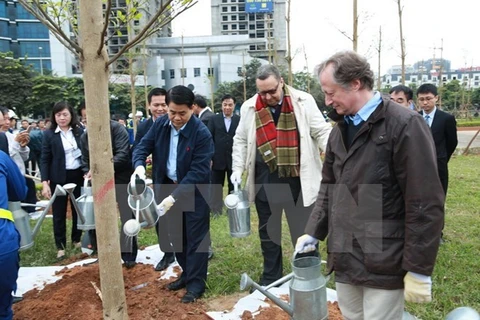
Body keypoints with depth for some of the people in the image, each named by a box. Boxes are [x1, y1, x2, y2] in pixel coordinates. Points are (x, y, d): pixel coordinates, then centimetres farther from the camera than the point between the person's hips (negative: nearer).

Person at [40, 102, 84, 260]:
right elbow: (44, 160, -4)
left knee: (78, 209, 12)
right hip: (59, 178, -1)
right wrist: (45, 182, -11)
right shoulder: (49, 134, -3)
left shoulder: (80, 131, 1)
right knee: (59, 213, 6)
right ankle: (60, 246, 18)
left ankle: (77, 239, 31)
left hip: (78, 175, 2)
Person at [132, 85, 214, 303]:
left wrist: (174, 197, -32)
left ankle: (197, 282, 19)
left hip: (194, 192, -6)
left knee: (195, 237, 5)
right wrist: (139, 166, -26)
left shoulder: (201, 133, -24)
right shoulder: (159, 125, -6)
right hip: (168, 187, 6)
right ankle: (187, 274, 35)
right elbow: (142, 147, -3)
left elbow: (198, 172, -26)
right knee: (177, 236, 17)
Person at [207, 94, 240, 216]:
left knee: (233, 186, 10)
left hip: (234, 159, 0)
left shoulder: (239, 120, 0)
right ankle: (215, 209, 21)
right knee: (216, 186, 10)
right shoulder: (214, 119, 2)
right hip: (217, 159, 0)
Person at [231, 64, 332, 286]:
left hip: (297, 179, -3)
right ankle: (271, 278, 34)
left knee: (303, 231, 9)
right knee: (267, 230, 16)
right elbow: (240, 141, 10)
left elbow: (322, 132, -5)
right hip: (264, 180, 3)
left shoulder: (304, 101, -5)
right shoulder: (249, 107, 3)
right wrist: (237, 170, 1)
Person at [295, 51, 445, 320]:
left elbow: (425, 204, -16)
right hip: (344, 258, 7)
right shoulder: (340, 129, 10)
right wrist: (314, 232, 8)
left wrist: (419, 269, -14)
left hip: (383, 264, -6)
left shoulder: (405, 125, -14)